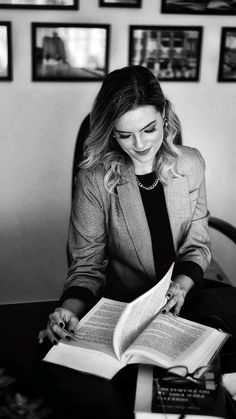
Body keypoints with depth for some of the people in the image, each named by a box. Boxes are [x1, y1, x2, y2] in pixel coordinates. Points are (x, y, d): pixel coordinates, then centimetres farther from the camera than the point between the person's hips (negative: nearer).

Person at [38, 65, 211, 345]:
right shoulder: (94, 179, -12)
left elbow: (196, 244, 4)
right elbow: (87, 265, -8)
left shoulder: (189, 164, -2)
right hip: (122, 304, -3)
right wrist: (70, 309, -28)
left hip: (185, 299, 3)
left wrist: (181, 285, -15)